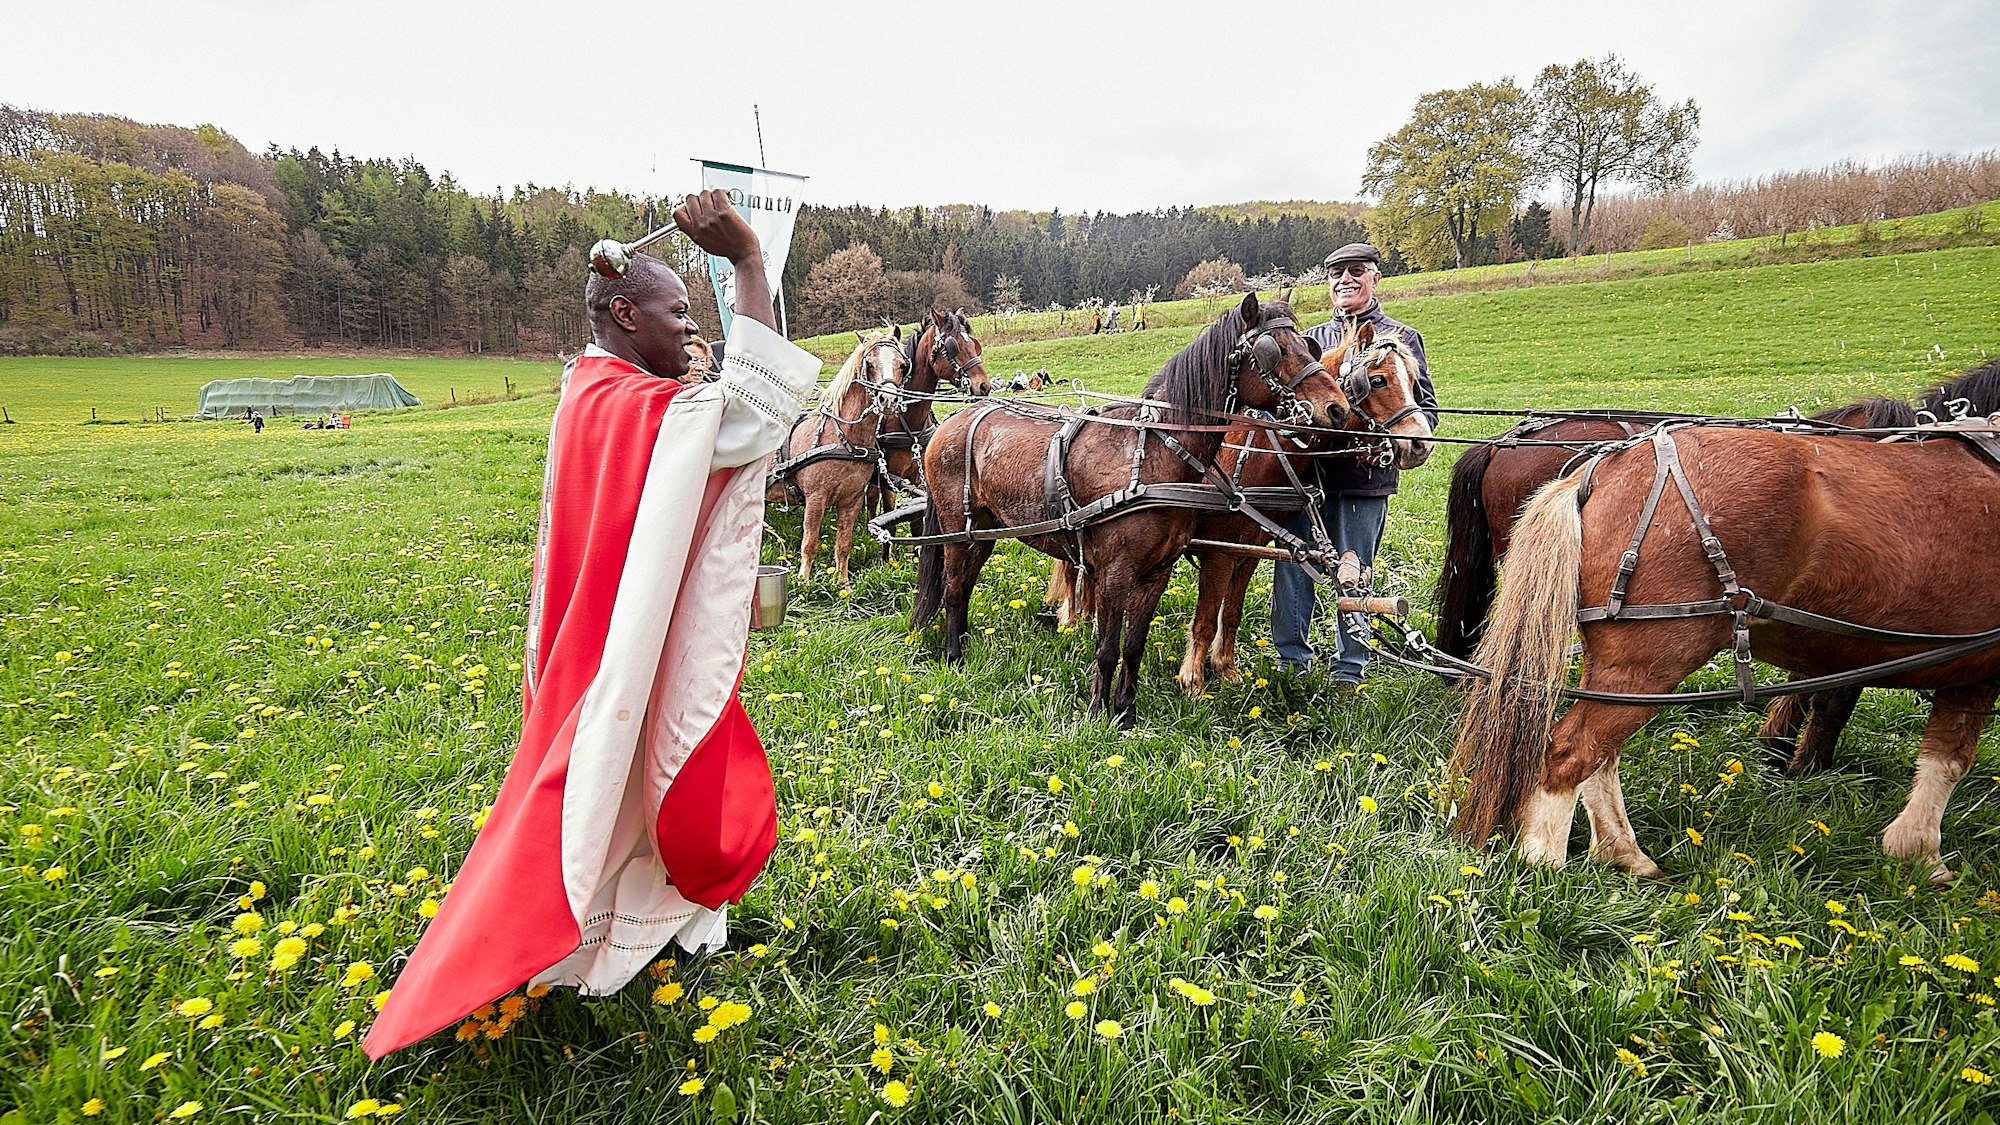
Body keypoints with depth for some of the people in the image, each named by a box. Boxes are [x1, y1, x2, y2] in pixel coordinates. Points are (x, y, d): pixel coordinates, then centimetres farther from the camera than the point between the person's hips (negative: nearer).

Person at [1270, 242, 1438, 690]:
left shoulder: (1402, 338, 5)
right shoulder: (1314, 338, 15)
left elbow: (1426, 409, 0)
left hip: (1365, 475, -3)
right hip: (1306, 469, 3)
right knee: (1292, 567, 5)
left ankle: (1349, 671, 18)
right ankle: (1291, 660, 19)